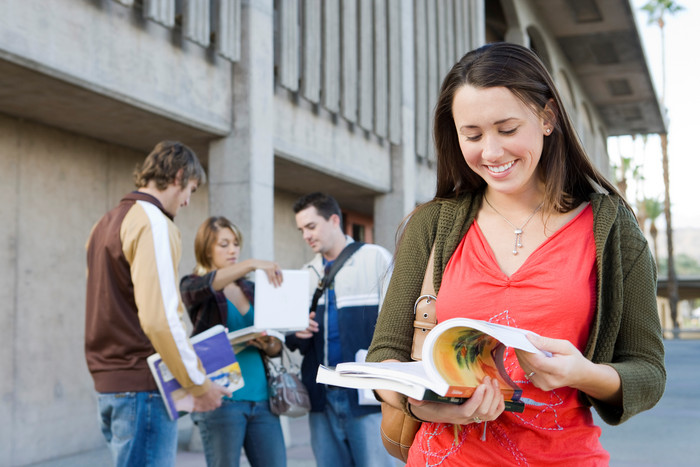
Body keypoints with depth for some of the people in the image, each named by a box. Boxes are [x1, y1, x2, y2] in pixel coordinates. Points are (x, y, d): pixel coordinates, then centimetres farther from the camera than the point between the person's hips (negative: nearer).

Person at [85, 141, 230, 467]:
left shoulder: (106, 223, 17)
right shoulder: (154, 222, -12)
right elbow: (159, 318, -22)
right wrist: (198, 384, -13)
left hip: (108, 381, 9)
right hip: (141, 385, -9)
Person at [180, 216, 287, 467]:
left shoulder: (251, 290, 17)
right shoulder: (193, 286, 5)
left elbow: (276, 347, 15)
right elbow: (205, 286, -21)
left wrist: (269, 345, -8)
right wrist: (250, 265, -31)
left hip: (261, 397, 4)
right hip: (221, 398, -4)